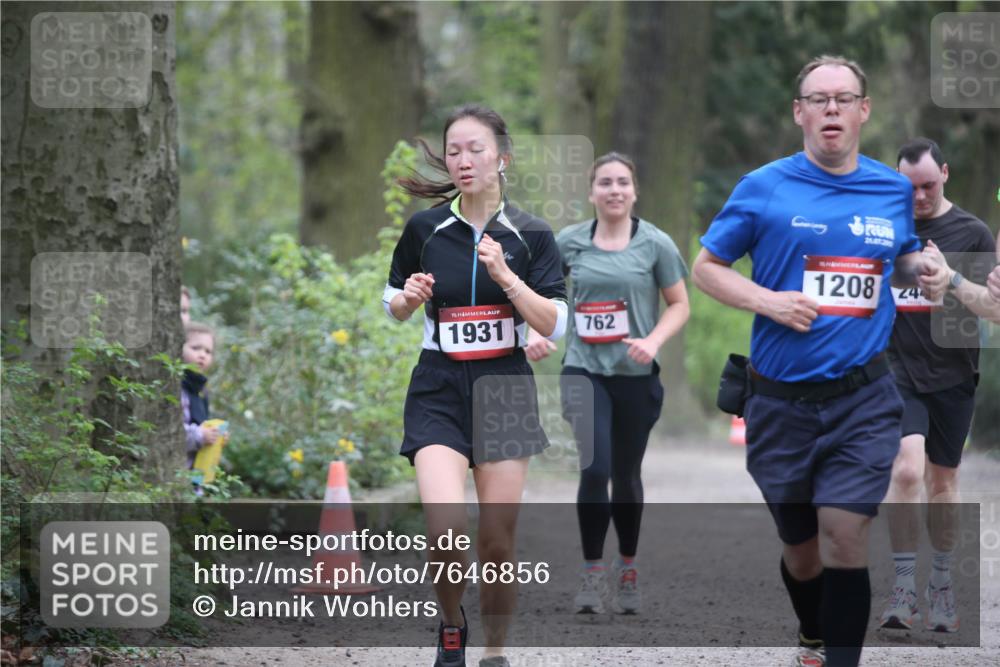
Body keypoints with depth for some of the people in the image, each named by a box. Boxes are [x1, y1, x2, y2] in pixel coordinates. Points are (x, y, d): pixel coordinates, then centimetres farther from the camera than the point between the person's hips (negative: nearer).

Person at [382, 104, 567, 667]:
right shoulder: (425, 229, 2)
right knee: (446, 528, -19)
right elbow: (395, 307, 15)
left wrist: (504, 274, -18)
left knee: (498, 540, 1)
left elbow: (555, 324, -6)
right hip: (439, 392, 0)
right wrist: (409, 297, -7)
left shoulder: (531, 235, 0)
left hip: (505, 390, 0)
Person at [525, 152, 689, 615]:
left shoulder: (655, 244, -1)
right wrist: (535, 333, -5)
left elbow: (679, 305, 3)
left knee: (626, 475, 10)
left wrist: (653, 341, -15)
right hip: (585, 370, 0)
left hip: (636, 374, 0)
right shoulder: (569, 242, 2)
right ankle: (591, 573, -6)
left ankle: (627, 570, 29)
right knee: (594, 468, -16)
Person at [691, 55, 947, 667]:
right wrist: (768, 301, -14)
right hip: (782, 403, 0)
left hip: (863, 402, 0)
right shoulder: (763, 189, -4)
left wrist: (920, 269, -2)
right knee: (800, 545, 12)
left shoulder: (894, 190, 5)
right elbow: (706, 268, 3)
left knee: (844, 536, -12)